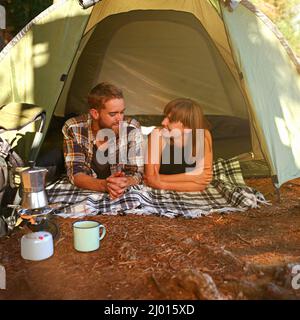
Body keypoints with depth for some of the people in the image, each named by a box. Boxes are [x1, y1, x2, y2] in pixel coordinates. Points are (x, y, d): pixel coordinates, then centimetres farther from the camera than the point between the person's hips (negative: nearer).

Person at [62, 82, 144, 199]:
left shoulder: (132, 129, -10)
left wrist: (125, 182, -33)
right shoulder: (73, 129, -11)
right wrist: (104, 185, -33)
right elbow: (75, 173, -14)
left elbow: (137, 172, -10)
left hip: (125, 195, 1)